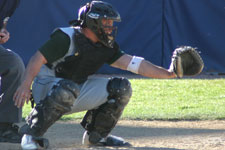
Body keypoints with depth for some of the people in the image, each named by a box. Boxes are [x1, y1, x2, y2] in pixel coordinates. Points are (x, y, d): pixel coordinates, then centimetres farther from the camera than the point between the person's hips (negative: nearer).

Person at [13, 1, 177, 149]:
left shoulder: (106, 47, 4)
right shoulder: (66, 37, -17)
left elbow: (132, 63, 0)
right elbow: (38, 58, -24)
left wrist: (167, 73, -9)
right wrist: (26, 85, -39)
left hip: (79, 90, 7)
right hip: (47, 87, -7)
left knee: (121, 87, -5)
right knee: (67, 89, -42)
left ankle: (96, 135, 8)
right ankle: (31, 134, -27)